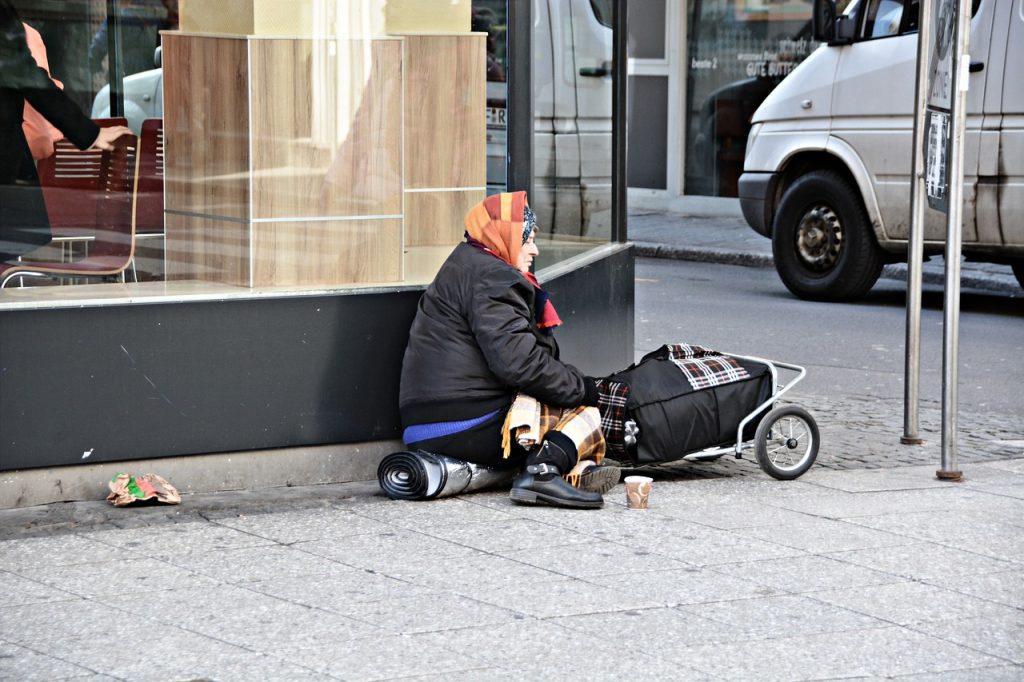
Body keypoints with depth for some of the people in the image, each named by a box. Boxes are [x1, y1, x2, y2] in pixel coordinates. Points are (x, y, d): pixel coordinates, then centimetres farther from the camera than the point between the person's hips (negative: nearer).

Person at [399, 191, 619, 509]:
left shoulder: (465, 267, 26)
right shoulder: (490, 277, -9)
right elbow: (515, 360, -20)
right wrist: (578, 386, -8)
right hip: (472, 429, -10)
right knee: (583, 411, -4)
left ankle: (578, 468, -8)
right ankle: (543, 471, -29)